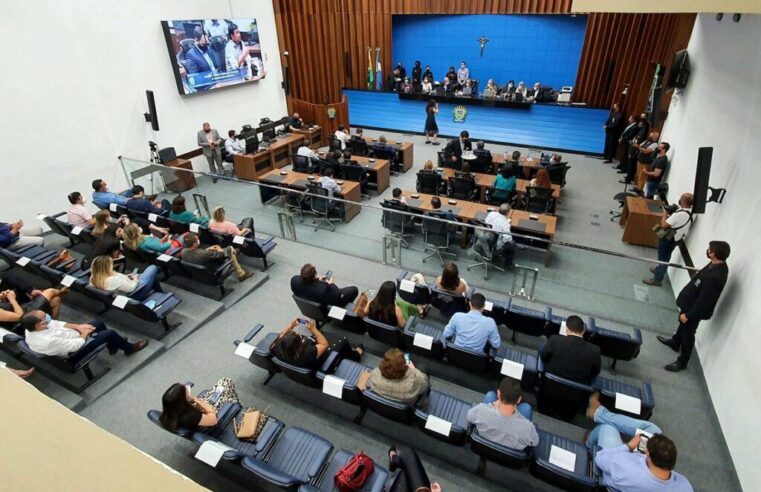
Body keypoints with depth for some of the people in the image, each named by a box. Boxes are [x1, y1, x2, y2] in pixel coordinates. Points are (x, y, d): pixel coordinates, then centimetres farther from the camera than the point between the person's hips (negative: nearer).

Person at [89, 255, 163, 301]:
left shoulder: (94, 279, -10)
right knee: (153, 268, 6)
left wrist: (127, 277, 1)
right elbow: (130, 288, -26)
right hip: (134, 294, -10)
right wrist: (135, 279, -8)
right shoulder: (113, 280, -39)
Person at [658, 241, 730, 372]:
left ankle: (682, 362, 32)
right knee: (683, 325, 32)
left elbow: (704, 301, -32)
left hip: (696, 309, -9)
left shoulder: (715, 276, -39)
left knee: (687, 334, 11)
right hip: (691, 303, 9)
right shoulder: (718, 265, -10)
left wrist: (688, 314, -22)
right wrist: (702, 272, 32)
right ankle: (675, 343, 58)